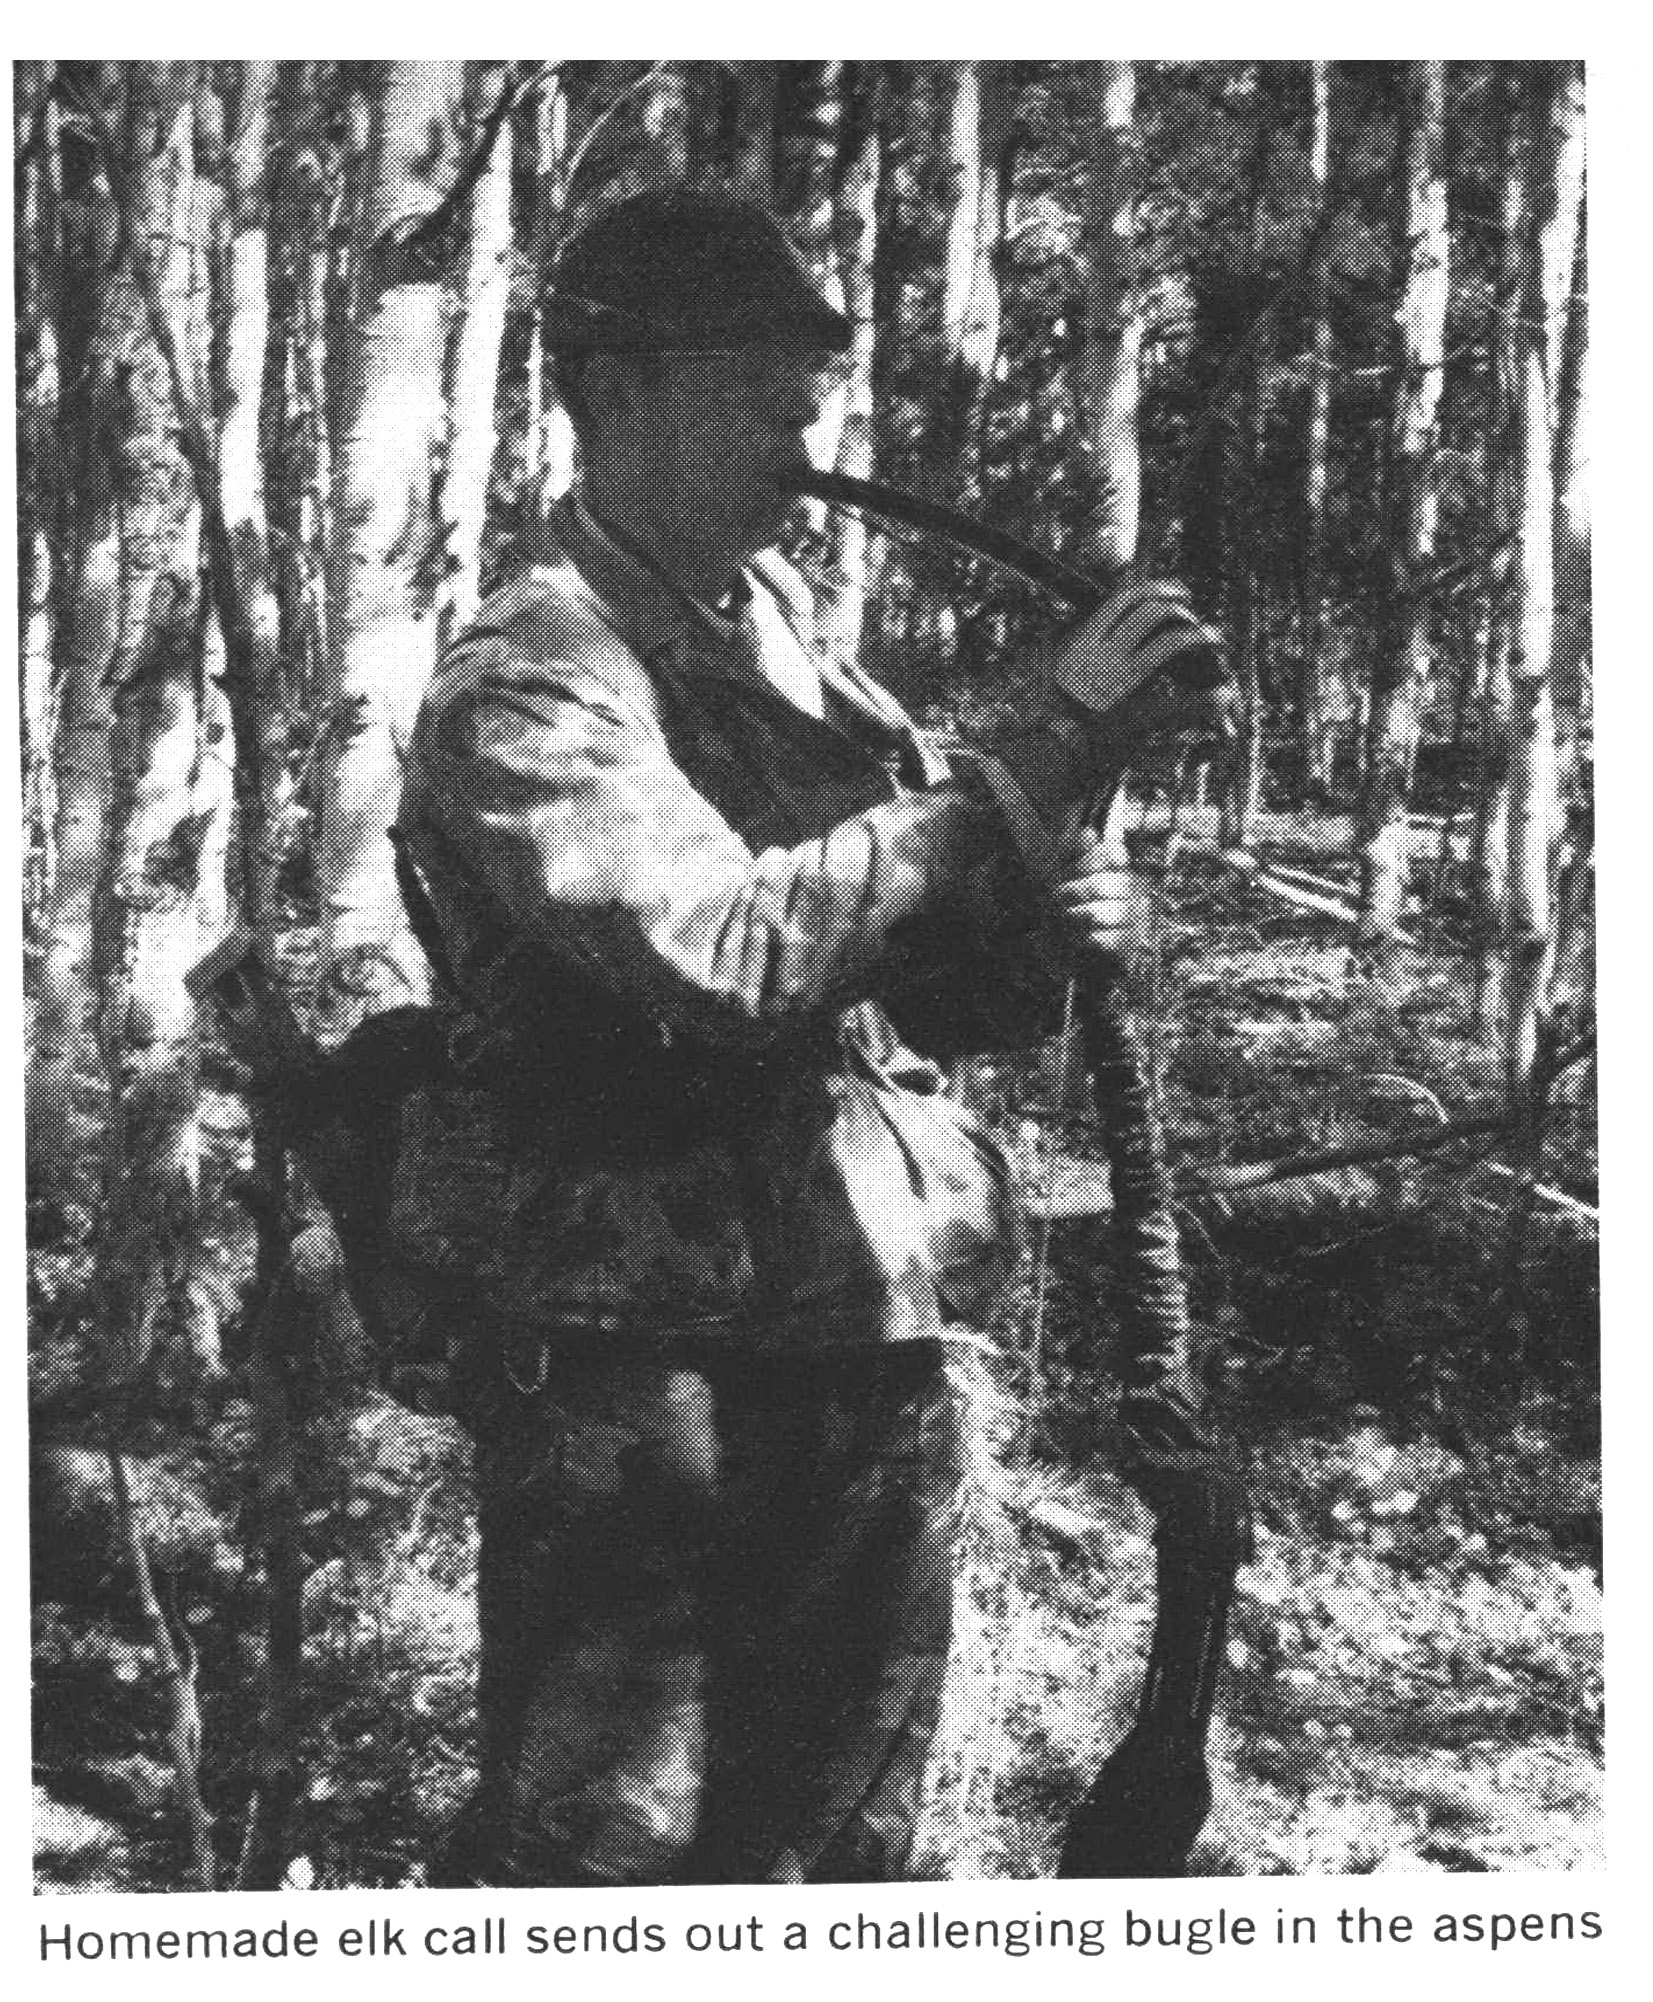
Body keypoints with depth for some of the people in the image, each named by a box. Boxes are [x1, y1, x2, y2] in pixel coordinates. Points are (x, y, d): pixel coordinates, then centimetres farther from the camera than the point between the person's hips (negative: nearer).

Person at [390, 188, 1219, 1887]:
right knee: (603, 1847, -1)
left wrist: (1029, 938, -4)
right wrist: (1035, 757, -24)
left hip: (872, 1348, 8)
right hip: (639, 1373, -7)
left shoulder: (779, 624, 12)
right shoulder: (529, 679, -12)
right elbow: (731, 951, -28)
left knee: (842, 1838, 18)